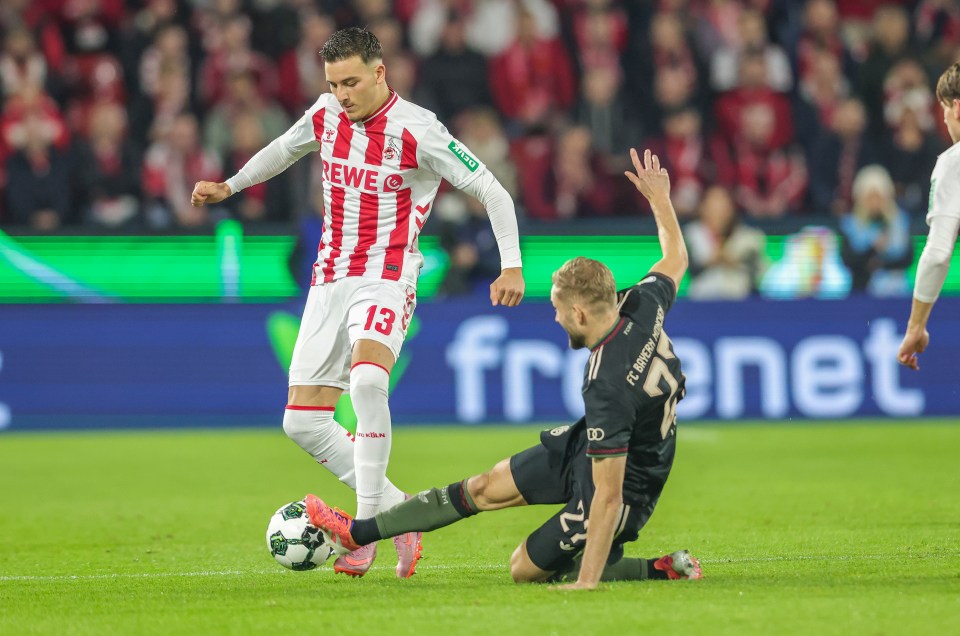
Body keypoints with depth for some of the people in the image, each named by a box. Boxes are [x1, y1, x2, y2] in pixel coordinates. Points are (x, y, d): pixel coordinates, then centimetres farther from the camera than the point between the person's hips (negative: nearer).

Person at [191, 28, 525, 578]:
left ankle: (366, 528, -30)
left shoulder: (417, 131, -12)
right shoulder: (324, 117, 6)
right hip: (330, 280, 7)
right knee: (303, 422, -1)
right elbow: (283, 149, 30)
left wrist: (512, 265, -17)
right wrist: (230, 186, 31)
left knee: (367, 380, -34)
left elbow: (492, 191, -9)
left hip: (386, 279, -7)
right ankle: (396, 510, 11)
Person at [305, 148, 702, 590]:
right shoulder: (642, 307, -17)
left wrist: (587, 583, -34)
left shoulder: (608, 388, -38)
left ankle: (663, 570, 7)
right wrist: (660, 199, 22)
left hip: (625, 482, -9)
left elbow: (608, 496, -37)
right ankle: (359, 532, 28)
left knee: (525, 569, 10)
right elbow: (675, 260, 7)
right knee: (488, 487, 16)